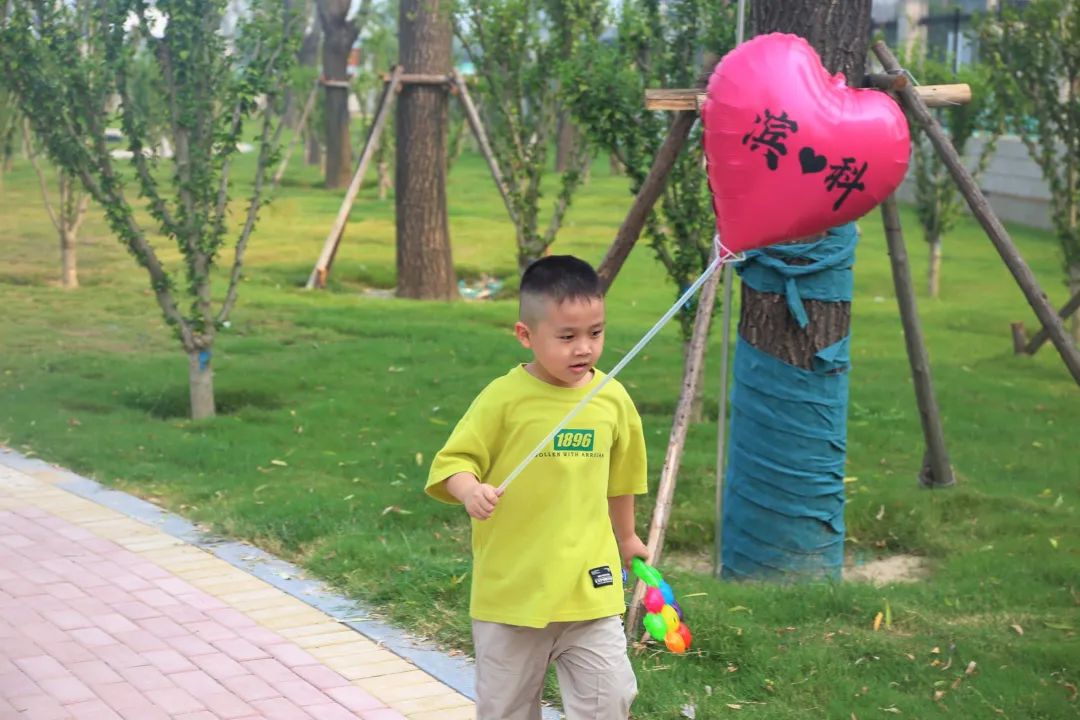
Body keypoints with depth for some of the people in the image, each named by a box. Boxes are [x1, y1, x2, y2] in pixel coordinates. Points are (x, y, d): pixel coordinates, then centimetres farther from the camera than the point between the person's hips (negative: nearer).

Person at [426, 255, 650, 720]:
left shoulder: (613, 398, 1)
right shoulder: (504, 398, -11)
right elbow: (452, 462, -9)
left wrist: (626, 537, 28)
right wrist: (470, 490, -30)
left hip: (591, 586, 2)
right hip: (512, 589, -2)